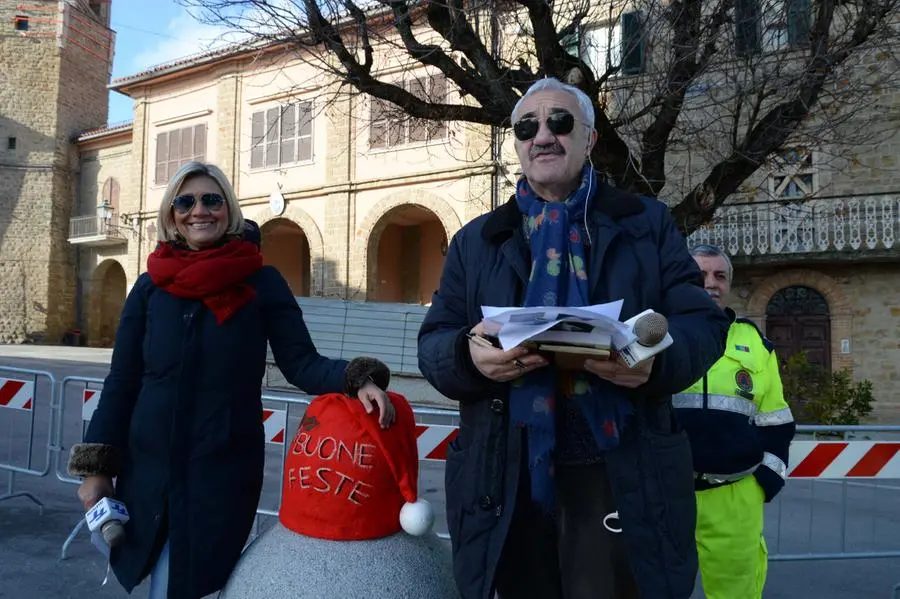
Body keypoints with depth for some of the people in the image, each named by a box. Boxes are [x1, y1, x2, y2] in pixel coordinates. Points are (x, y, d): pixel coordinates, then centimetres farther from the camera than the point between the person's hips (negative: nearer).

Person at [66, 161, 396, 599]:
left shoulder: (262, 282, -4)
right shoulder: (150, 287, 3)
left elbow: (301, 363, -8)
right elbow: (121, 382, 5)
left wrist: (357, 379, -26)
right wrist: (96, 467, 1)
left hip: (226, 469, -3)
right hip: (148, 467, 3)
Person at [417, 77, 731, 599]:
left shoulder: (649, 223, 9)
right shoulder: (475, 240, 12)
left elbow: (704, 322, 1)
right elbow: (433, 344, 6)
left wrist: (656, 356, -22)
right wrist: (470, 354, -19)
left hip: (618, 477, -1)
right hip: (508, 479, 2)